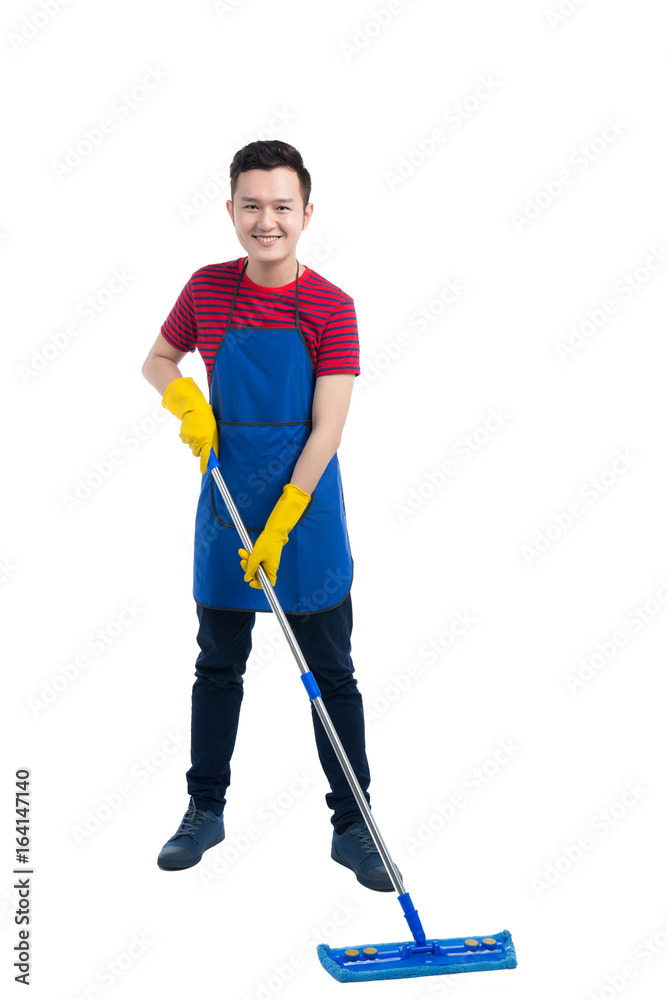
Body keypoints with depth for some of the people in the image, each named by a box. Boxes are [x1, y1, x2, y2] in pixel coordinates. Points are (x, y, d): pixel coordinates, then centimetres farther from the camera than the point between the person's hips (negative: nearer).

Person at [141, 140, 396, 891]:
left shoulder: (329, 308, -11)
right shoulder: (207, 289, -1)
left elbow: (326, 430, -15)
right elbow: (157, 361, 15)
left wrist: (278, 527, -21)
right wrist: (187, 400, -8)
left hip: (306, 505, -3)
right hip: (226, 500, 3)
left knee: (331, 675, 5)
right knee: (218, 664, 15)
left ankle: (352, 827, 17)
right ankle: (205, 809, 31)